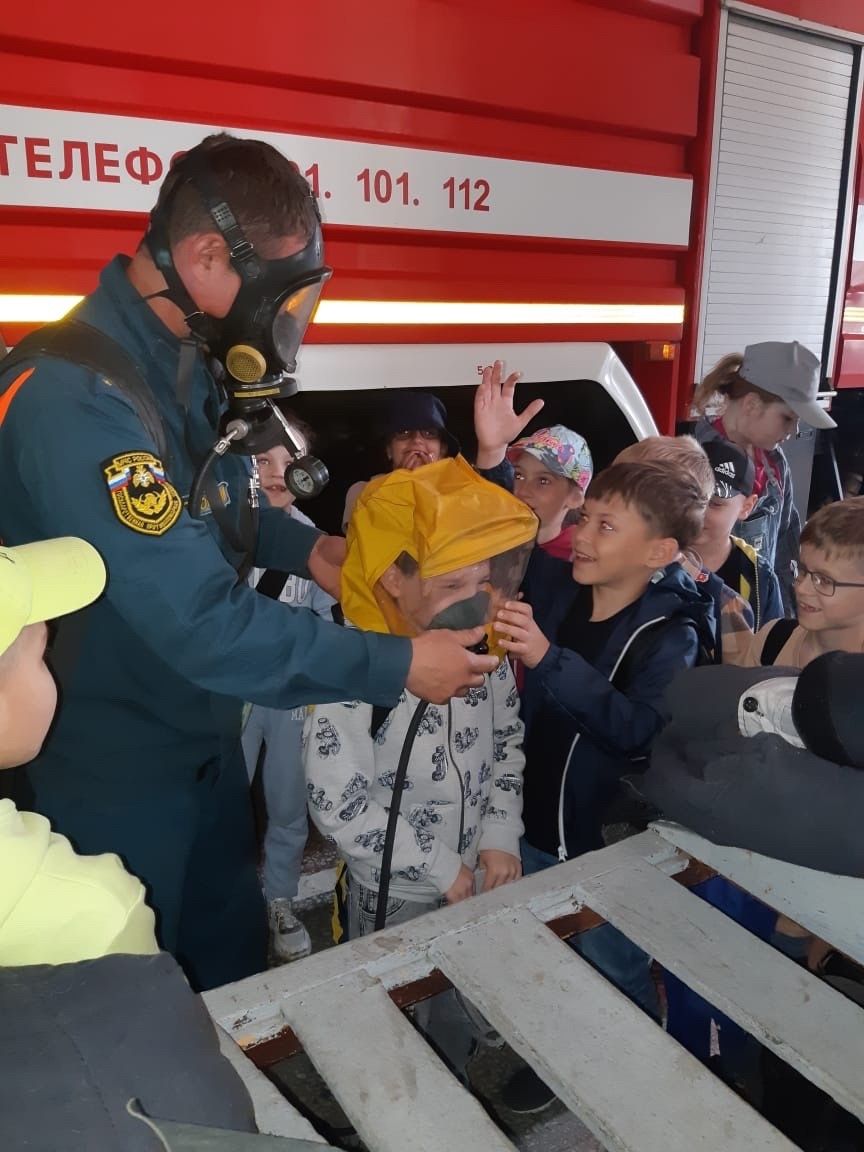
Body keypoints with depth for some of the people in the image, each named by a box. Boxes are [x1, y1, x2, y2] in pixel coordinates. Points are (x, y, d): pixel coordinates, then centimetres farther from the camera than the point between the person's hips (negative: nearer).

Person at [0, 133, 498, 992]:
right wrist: (398, 665, -26)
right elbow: (200, 622, -34)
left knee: (233, 950, 25)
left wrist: (303, 550, -4)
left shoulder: (184, 360, 0)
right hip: (112, 769, -8)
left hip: (204, 736, 8)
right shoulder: (77, 398, -32)